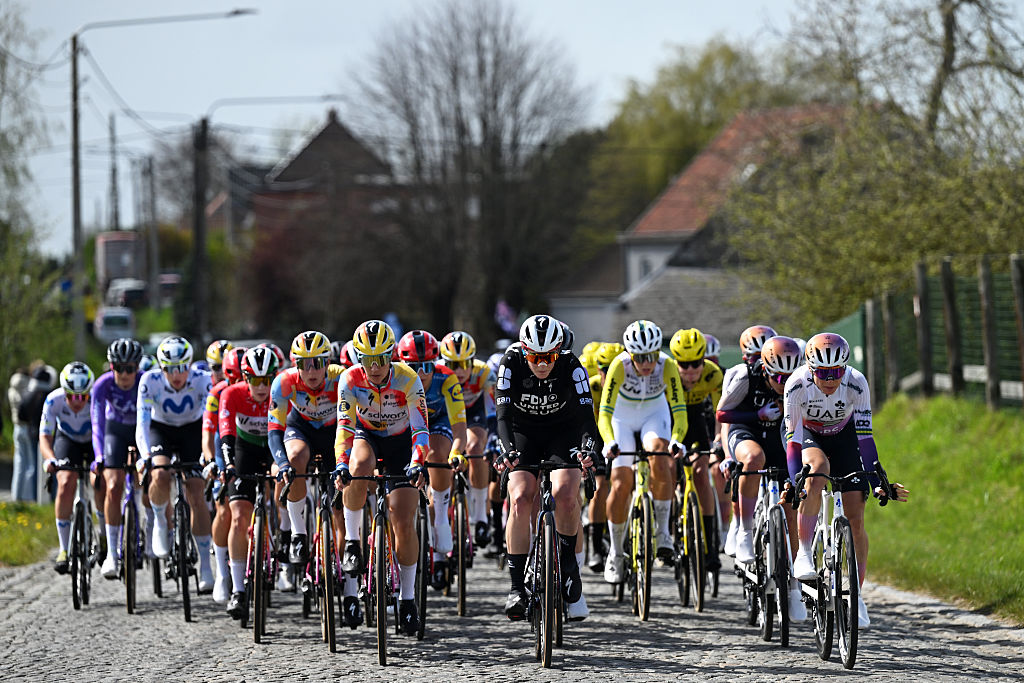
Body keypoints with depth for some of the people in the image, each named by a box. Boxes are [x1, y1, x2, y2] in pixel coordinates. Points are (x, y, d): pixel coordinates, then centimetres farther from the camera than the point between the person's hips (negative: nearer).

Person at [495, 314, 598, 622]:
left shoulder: (571, 366, -23)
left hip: (564, 433, 0)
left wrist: (587, 447, -49)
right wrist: (507, 450, -45)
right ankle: (516, 585, -17)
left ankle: (568, 563, -2)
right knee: (520, 498, -21)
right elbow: (504, 412, -27)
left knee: (564, 493, -26)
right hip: (524, 434, 0)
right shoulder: (512, 363, -22)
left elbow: (586, 412, -30)